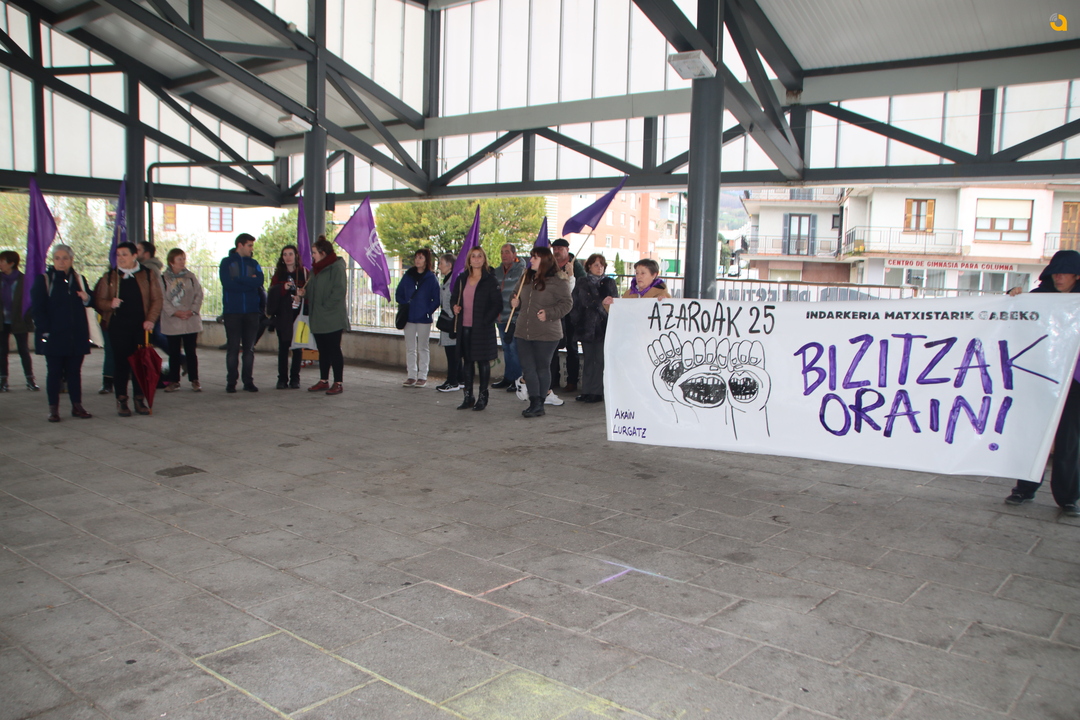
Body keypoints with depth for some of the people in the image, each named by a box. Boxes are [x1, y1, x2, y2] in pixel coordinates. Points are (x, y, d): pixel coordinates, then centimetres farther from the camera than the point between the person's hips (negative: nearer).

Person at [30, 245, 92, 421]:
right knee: (54, 372, 0)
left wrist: (86, 299, -7)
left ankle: (77, 406, 12)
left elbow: (90, 300, 19)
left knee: (75, 372, 7)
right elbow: (37, 308, -3)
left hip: (76, 335, 3)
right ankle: (53, 408, 5)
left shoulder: (79, 279, 13)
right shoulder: (43, 280, 1)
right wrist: (44, 331, -13)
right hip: (54, 335, -3)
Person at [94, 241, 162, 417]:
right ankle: (121, 401, 8)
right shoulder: (109, 277, 9)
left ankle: (140, 400, 12)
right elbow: (99, 301, 8)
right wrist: (110, 304, -14)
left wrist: (150, 319, -9)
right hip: (118, 326, 0)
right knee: (120, 362, 0)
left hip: (141, 325, 0)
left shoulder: (149, 274, 6)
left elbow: (157, 299, 3)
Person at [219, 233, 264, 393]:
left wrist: (239, 280, -11)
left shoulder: (253, 263, 13)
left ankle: (248, 381, 9)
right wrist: (249, 282, -7)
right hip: (233, 311, -3)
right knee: (233, 347, -1)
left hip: (252, 311, 3)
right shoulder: (227, 262, 5)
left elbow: (259, 281, -5)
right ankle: (231, 381, 5)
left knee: (249, 348, 4)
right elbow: (228, 283, -11)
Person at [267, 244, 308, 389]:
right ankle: (282, 379, 6)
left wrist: (301, 296, -19)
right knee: (283, 346, 1)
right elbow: (272, 293, 2)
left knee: (297, 346, 1)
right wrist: (283, 287, -15)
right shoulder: (278, 273, 11)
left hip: (298, 314, -2)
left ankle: (295, 378, 8)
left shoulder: (304, 272, 4)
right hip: (282, 316, 2)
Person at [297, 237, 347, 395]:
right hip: (318, 319, 8)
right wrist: (304, 292, 1)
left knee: (334, 350, -4)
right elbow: (312, 289, 23)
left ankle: (338, 383, 1)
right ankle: (323, 381, 21)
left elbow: (339, 291, -18)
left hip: (332, 319, -8)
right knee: (322, 350, 13)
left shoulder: (336, 267, -11)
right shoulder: (316, 268, 17)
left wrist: (326, 306, -19)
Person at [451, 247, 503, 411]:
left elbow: (497, 304, -8)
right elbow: (455, 297, 21)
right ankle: (468, 396, 18)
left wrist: (486, 321, -15)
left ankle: (483, 397, 10)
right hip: (464, 327, 5)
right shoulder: (462, 279, 10)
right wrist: (455, 307, -1)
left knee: (483, 362, 2)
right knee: (467, 361, 10)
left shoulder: (490, 280, -5)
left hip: (482, 328, -5)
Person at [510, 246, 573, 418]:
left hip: (546, 334, -7)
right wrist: (514, 301, 5)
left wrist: (549, 313, -19)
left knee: (542, 368, 4)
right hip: (523, 332, 7)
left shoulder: (557, 281, -8)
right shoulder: (526, 279, 15)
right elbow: (519, 298, 27)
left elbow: (566, 303, -11)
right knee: (528, 368, 3)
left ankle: (539, 404, 12)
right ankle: (534, 402, 8)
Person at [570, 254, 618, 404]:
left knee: (600, 360, -5)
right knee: (588, 360, 7)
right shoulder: (582, 285, 12)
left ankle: (597, 392, -2)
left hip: (604, 327, -2)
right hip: (587, 328, 2)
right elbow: (575, 306, 9)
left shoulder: (609, 283, 8)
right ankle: (587, 391, 12)